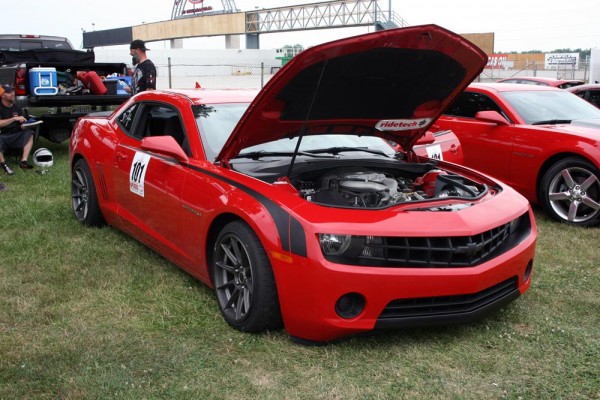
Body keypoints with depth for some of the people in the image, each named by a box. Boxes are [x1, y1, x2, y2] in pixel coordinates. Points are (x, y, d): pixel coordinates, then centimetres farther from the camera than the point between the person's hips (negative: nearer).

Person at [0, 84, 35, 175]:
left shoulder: (17, 108, 10)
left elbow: (22, 127, 11)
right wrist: (14, 118, -25)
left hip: (15, 136, 5)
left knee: (29, 133, -20)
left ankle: (23, 161, -29)